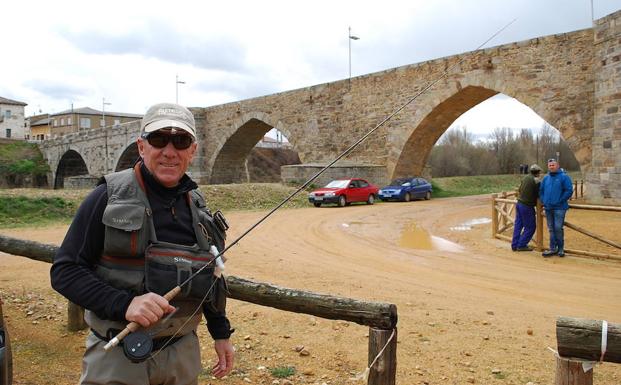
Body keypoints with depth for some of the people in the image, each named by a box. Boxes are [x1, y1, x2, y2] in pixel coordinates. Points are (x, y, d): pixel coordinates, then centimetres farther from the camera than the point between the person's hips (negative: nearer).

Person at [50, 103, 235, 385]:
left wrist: (221, 332, 16)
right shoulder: (108, 197, -10)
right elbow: (64, 270, -11)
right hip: (118, 356, -4)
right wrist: (124, 304, -25)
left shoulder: (196, 206, 6)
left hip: (183, 353, 5)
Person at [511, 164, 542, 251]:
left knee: (518, 225, 13)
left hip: (519, 204, 8)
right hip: (527, 206, -8)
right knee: (530, 227, 4)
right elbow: (539, 194, -7)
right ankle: (522, 245, 5)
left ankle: (514, 245, 16)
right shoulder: (536, 180, -13)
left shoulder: (525, 178, 8)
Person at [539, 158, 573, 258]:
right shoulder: (546, 178, 12)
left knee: (558, 228, -8)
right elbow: (541, 190, 20)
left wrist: (560, 201, -12)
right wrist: (543, 201, 7)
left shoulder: (564, 177, -5)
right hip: (548, 208, 6)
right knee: (551, 229, 9)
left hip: (559, 208, -5)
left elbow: (569, 191, -10)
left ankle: (560, 248, 6)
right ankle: (553, 249, 16)